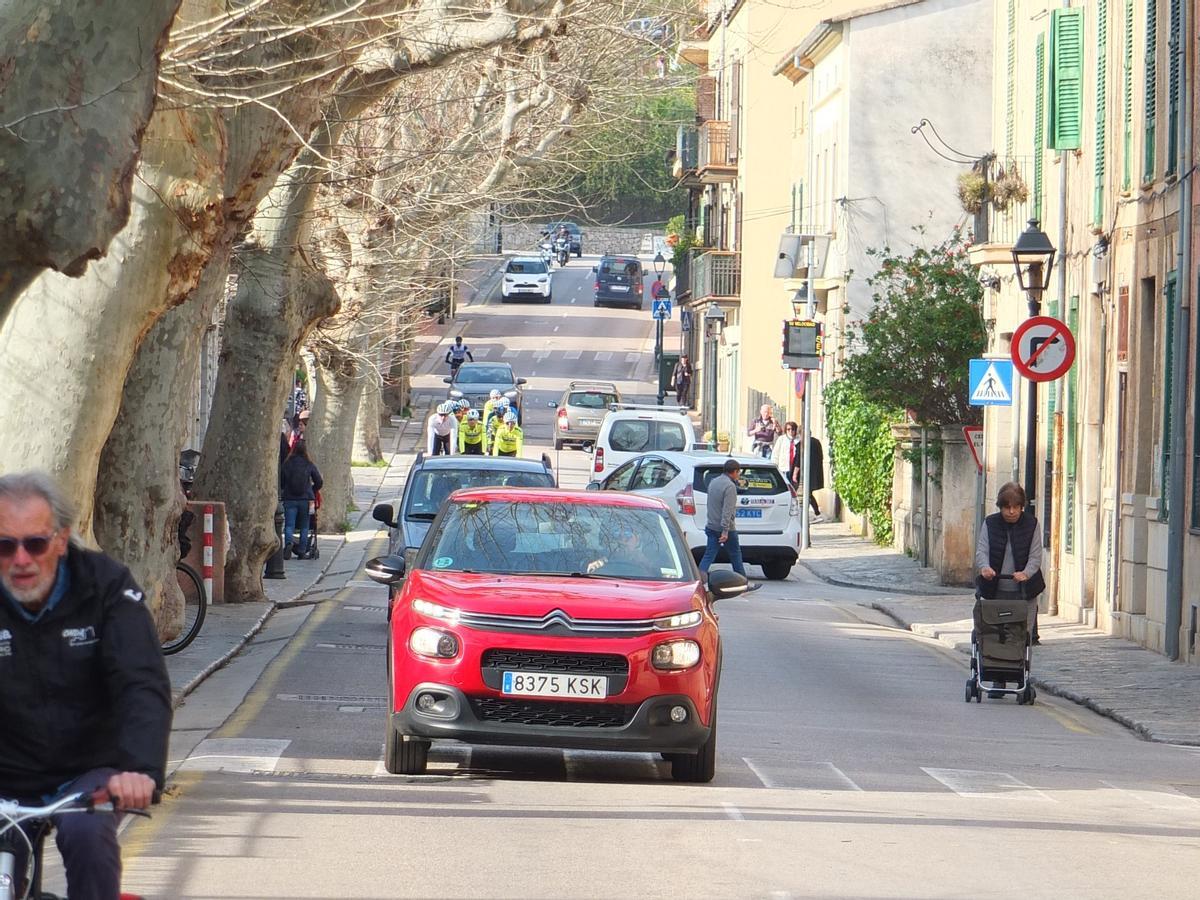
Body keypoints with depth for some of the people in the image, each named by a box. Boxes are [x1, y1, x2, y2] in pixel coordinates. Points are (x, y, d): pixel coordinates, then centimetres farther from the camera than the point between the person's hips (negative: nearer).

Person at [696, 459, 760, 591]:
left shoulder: (713, 482, 11)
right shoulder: (730, 486, -16)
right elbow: (727, 510, -23)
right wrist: (725, 531, -26)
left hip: (712, 526, 7)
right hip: (726, 527, -7)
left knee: (709, 555, 2)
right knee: (735, 555, 8)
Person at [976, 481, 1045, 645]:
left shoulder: (1031, 524, 2)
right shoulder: (990, 524, 4)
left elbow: (1036, 556, -5)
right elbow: (981, 551, -6)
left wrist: (1026, 573, -26)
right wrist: (985, 567, -29)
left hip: (1024, 592, -1)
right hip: (996, 592, 1)